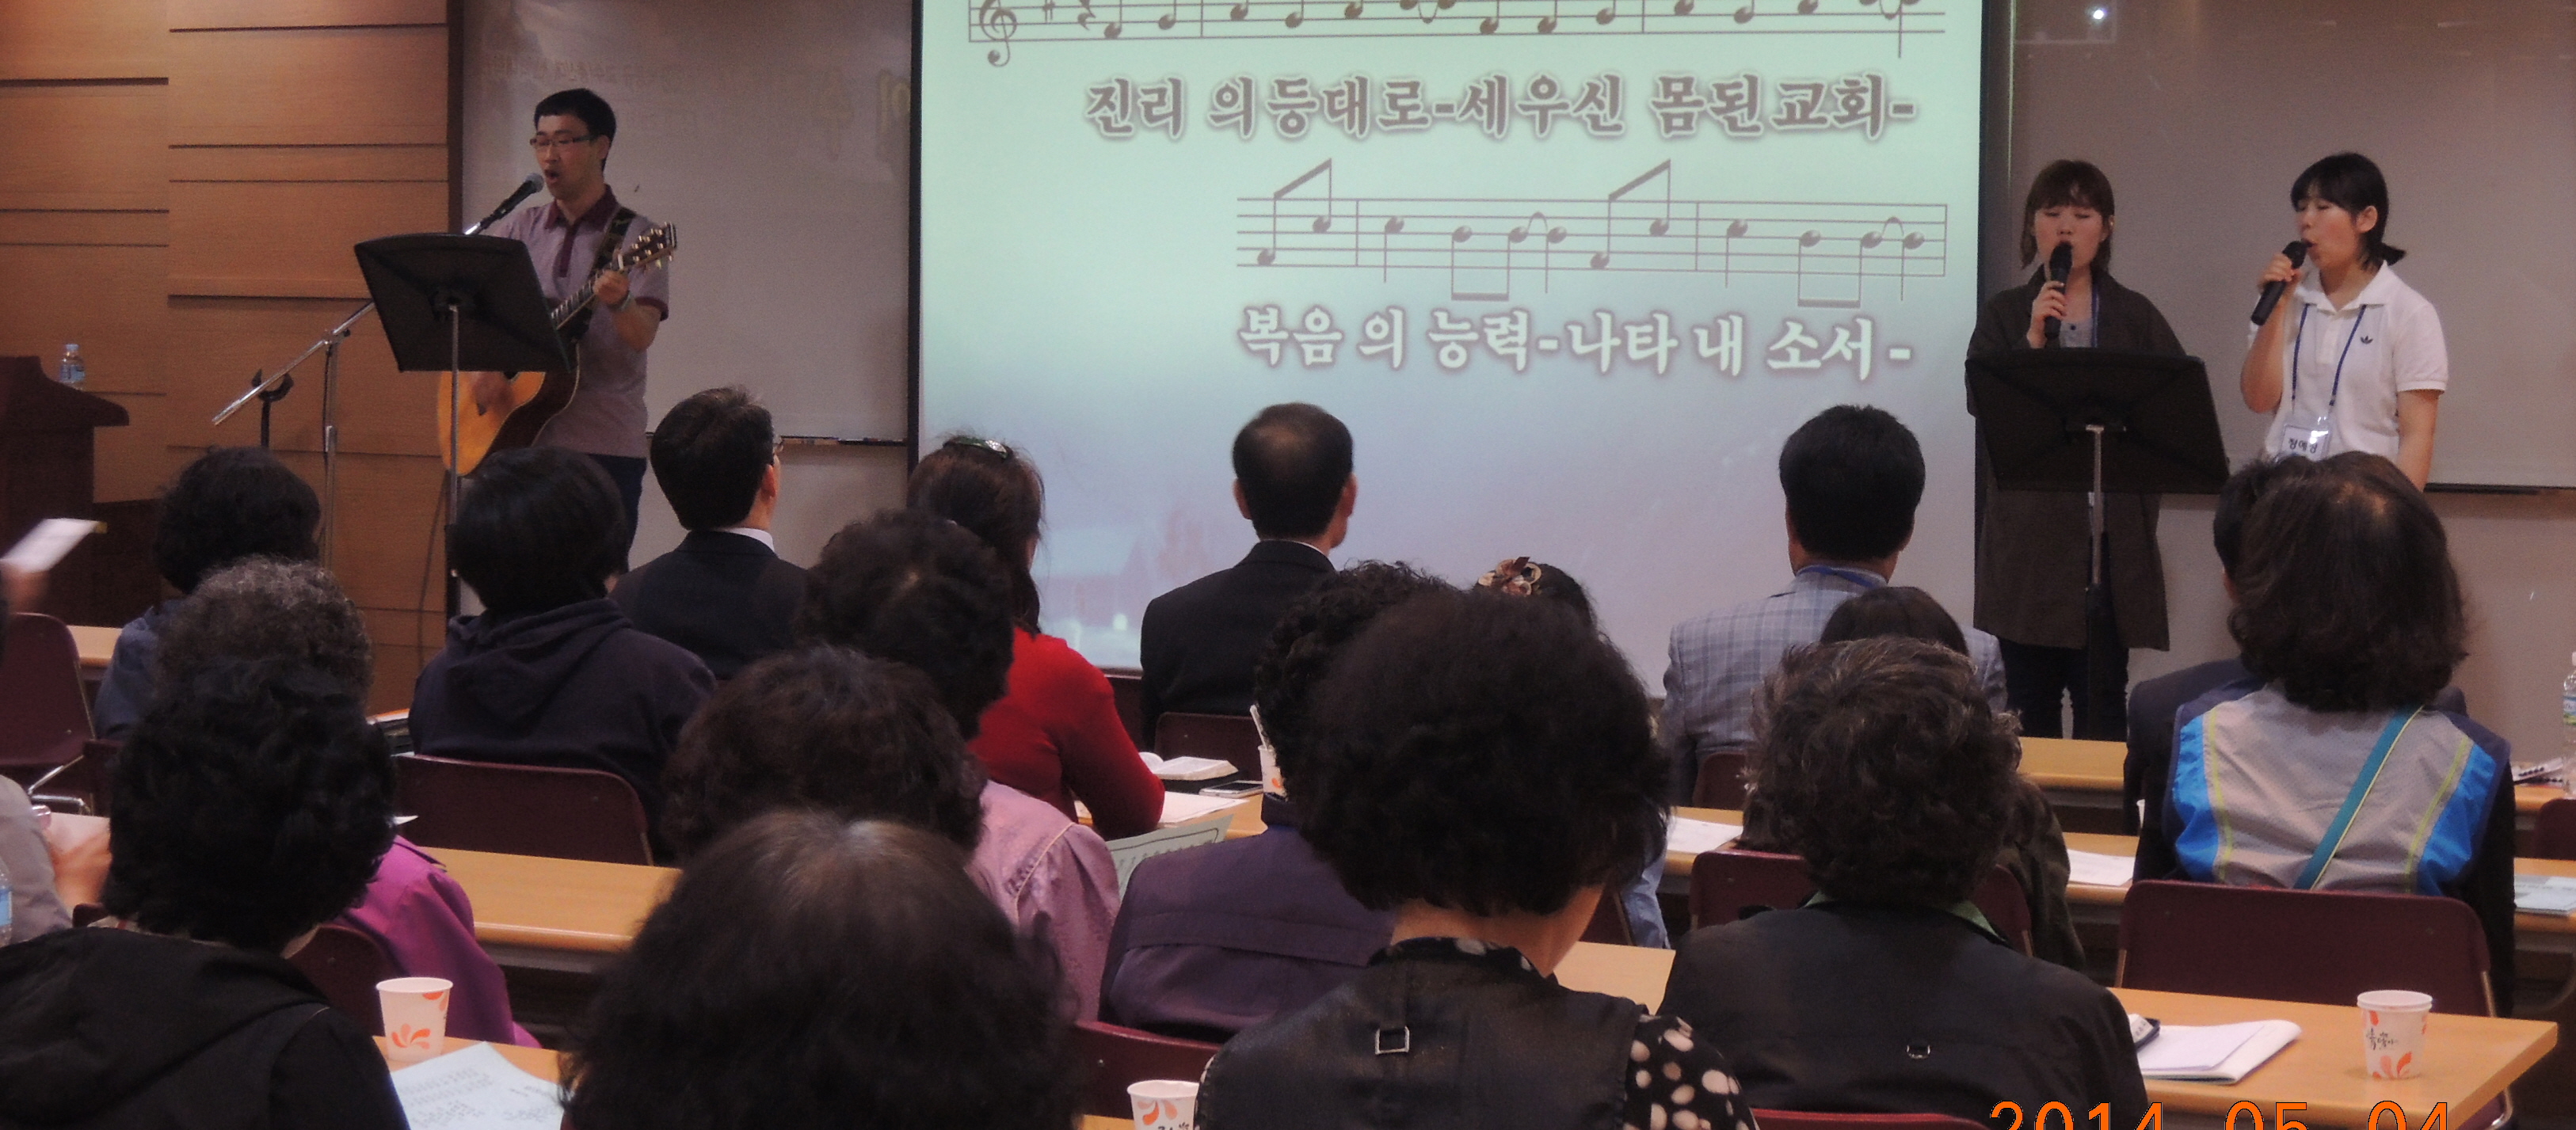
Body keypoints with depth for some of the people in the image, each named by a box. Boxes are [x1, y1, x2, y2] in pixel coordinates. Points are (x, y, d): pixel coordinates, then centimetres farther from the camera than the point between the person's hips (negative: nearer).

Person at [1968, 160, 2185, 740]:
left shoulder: (2135, 318, 9)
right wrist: (2033, 340, -13)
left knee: (2102, 703, -2)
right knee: (2029, 700, 4)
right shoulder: (2004, 315, 8)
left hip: (2111, 534, 0)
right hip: (2026, 532, 1)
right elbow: (1979, 400, -6)